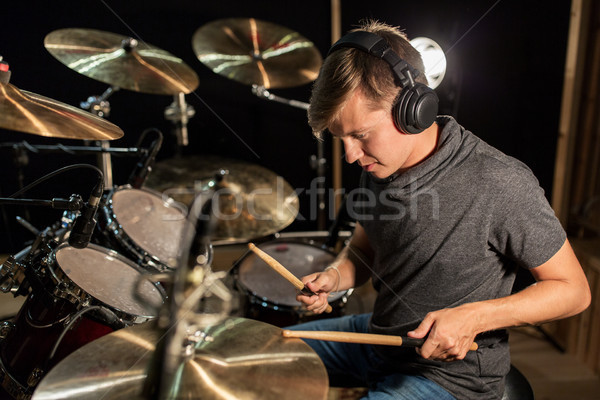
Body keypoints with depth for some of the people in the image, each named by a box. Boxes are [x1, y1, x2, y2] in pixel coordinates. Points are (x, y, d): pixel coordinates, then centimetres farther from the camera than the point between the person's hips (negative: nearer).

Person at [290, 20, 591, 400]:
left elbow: (573, 289, -15)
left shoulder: (500, 184, -28)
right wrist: (334, 277, -12)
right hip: (380, 334, 7)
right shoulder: (379, 166, -7)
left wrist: (474, 317, -28)